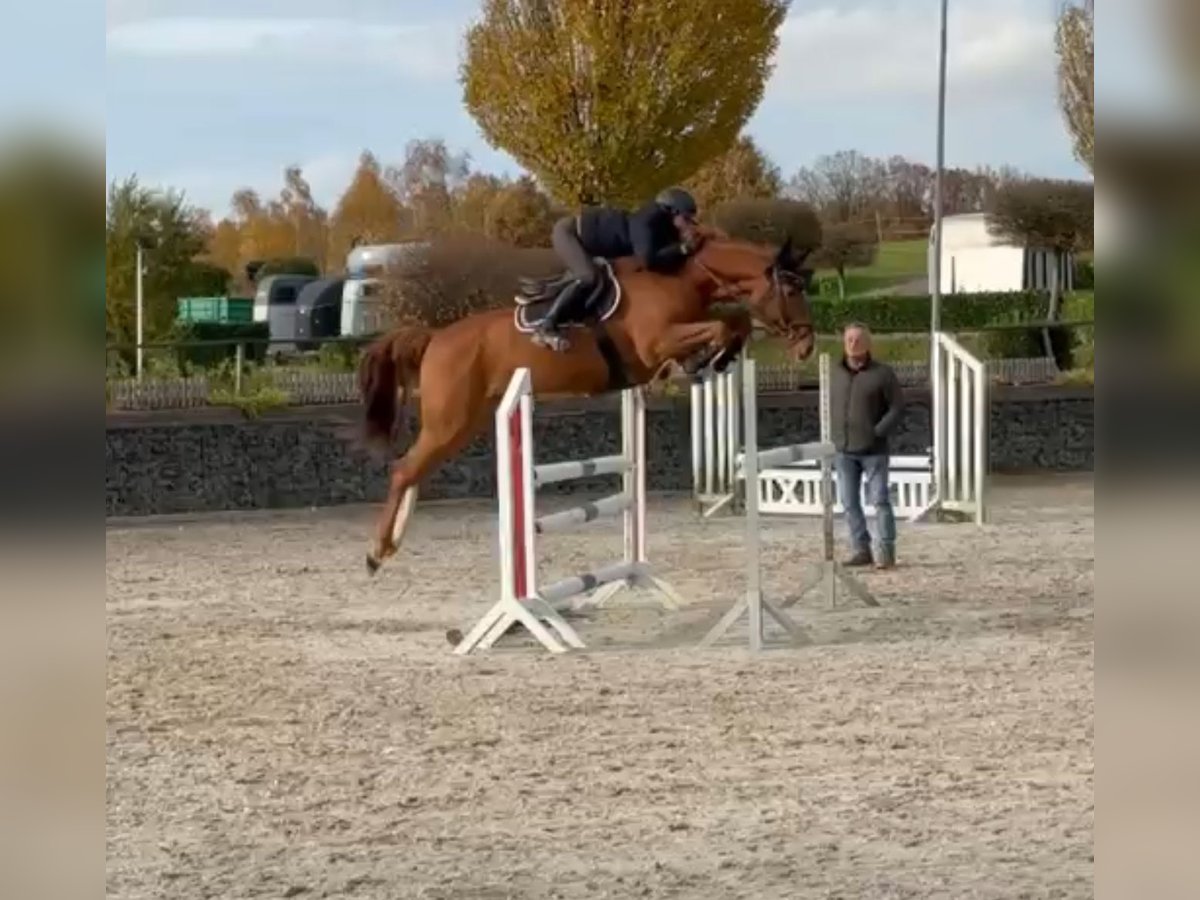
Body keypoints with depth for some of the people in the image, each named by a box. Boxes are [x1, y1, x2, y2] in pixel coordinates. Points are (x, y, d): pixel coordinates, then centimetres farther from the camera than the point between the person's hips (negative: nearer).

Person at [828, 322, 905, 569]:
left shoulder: (882, 373, -5)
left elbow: (897, 406, -5)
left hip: (873, 451, -5)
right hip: (843, 451, 5)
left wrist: (878, 432, -12)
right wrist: (834, 435, 7)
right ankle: (861, 550, 12)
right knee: (849, 503, 5)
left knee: (880, 500, -5)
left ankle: (885, 551, -1)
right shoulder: (836, 373, 9)